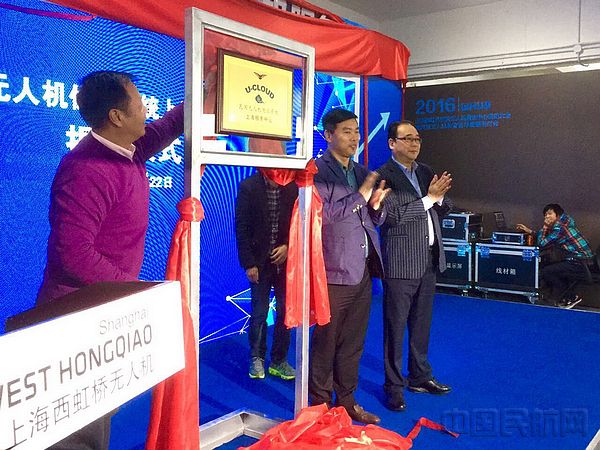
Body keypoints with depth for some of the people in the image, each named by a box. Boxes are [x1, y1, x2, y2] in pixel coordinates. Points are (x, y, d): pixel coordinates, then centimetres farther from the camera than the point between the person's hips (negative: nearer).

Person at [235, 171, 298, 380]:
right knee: (259, 313, 5)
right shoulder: (248, 187, -7)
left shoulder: (293, 187, -4)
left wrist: (288, 246, -10)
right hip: (260, 262, -1)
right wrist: (249, 264, -9)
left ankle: (279, 361, 21)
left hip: (285, 259, 2)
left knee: (285, 312, 6)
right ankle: (257, 359, 23)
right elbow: (241, 228, -6)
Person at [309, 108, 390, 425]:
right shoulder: (318, 172, -8)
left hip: (363, 270, 7)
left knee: (353, 342, 15)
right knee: (326, 342, 4)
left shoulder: (361, 173, 14)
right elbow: (323, 214, -20)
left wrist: (376, 204, -3)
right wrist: (360, 195, -17)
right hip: (335, 271, -7)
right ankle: (320, 405, 19)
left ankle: (346, 401, 29)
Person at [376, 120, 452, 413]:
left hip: (429, 260, 7)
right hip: (401, 262, -7)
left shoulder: (425, 172, 12)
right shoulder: (383, 175, -10)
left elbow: (443, 210, 15)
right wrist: (428, 197, -17)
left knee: (421, 324, 18)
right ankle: (394, 386, 14)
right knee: (395, 327, 3)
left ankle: (420, 377, 32)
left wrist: (441, 196, -7)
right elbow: (393, 216, -19)